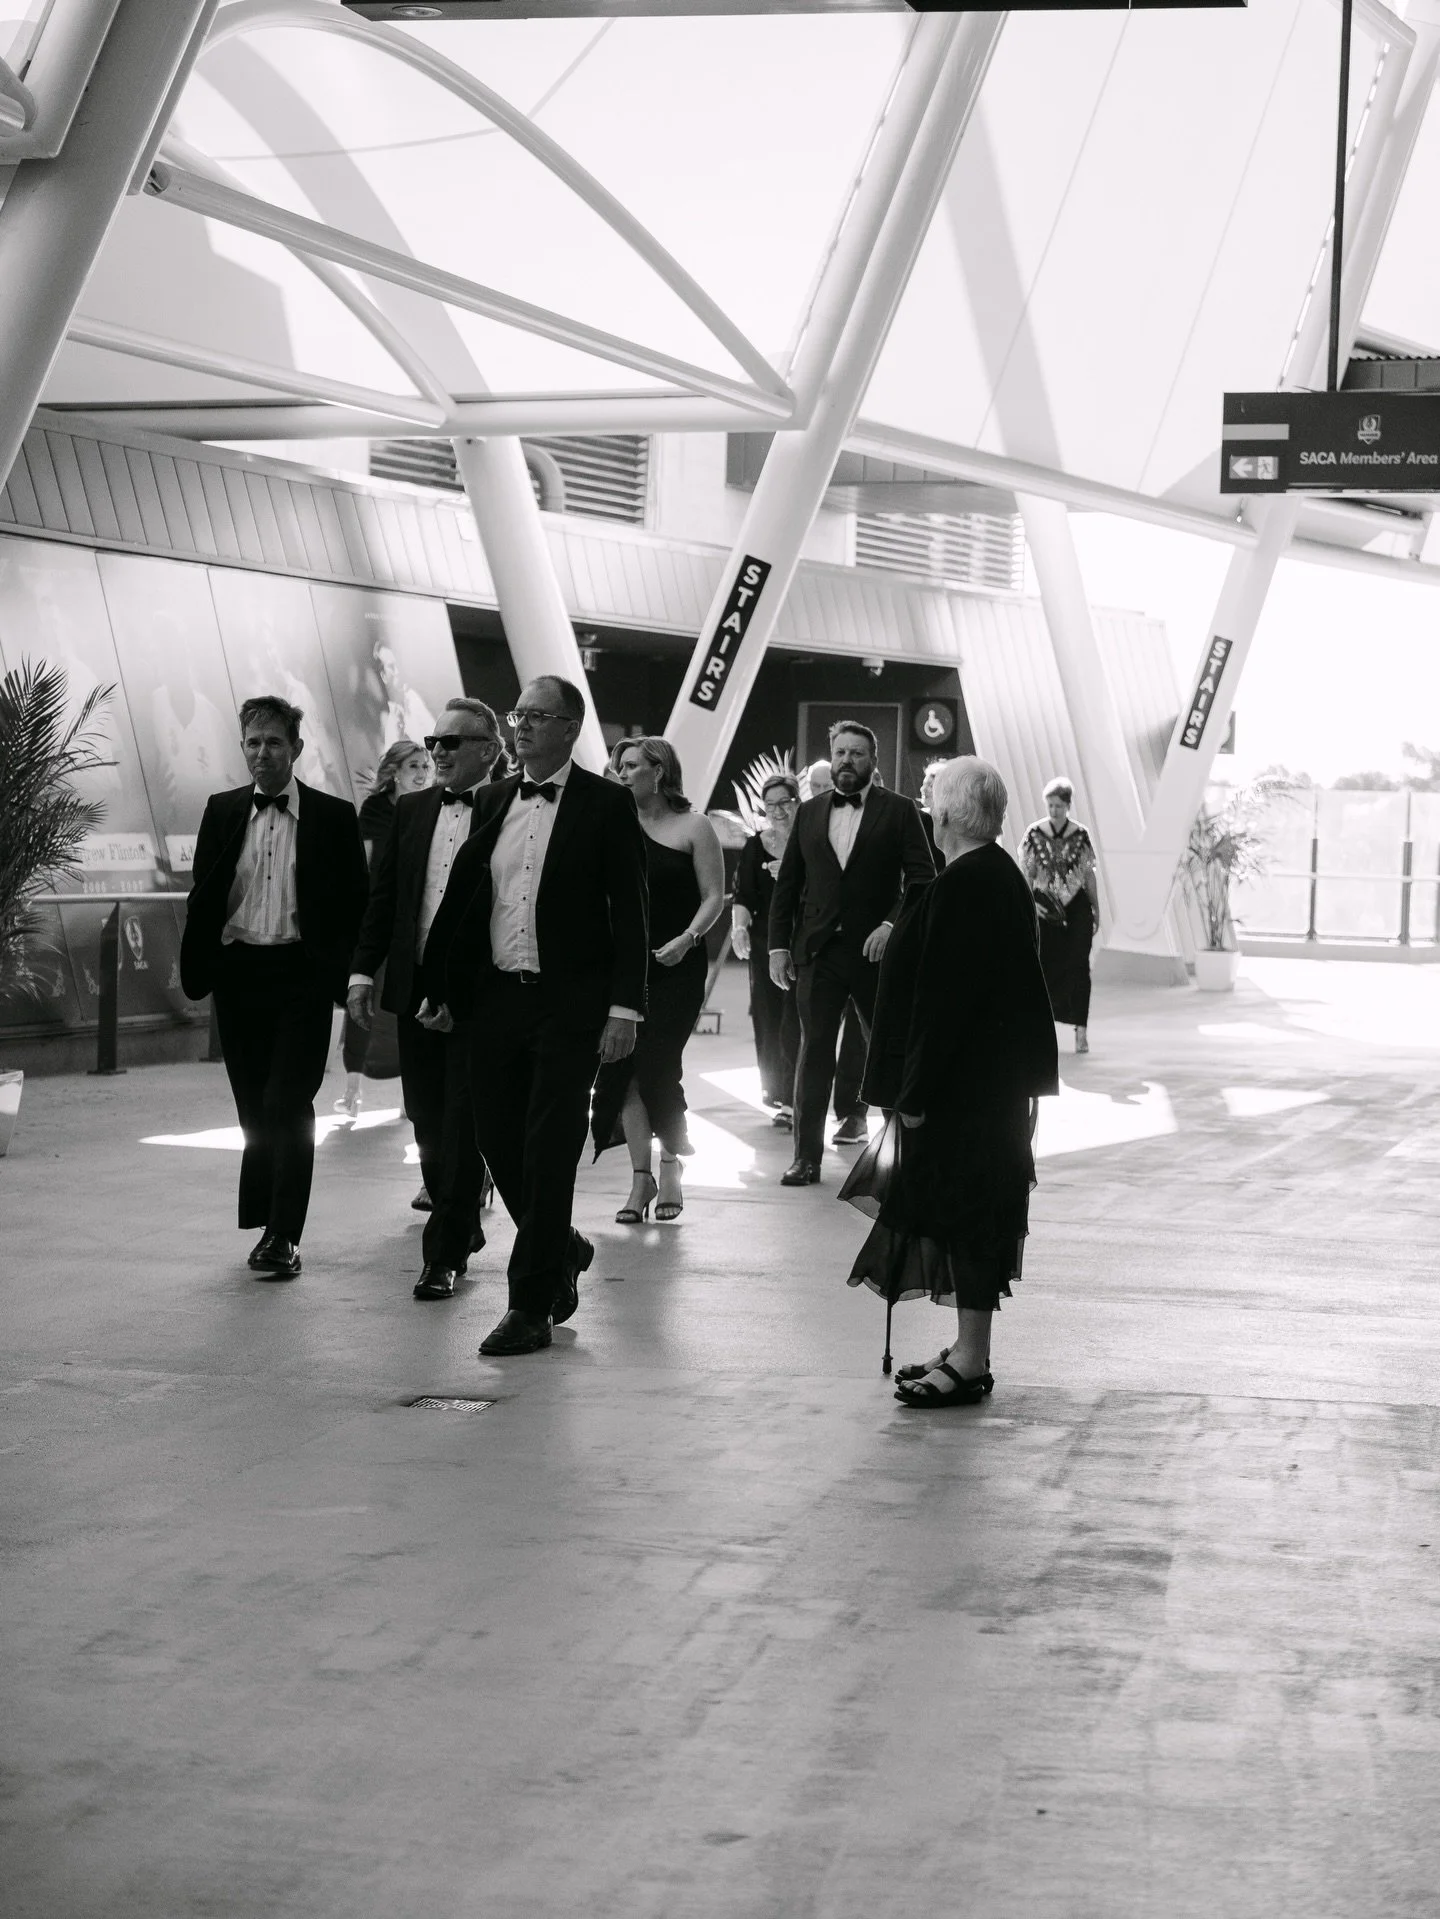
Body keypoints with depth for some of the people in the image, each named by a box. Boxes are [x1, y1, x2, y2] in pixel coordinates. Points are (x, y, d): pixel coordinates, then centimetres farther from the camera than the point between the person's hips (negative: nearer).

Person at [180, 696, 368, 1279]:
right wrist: (196, 968, 2)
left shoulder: (333, 816, 1)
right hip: (237, 972, 3)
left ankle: (284, 1236, -7)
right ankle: (268, 1222, 20)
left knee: (289, 1105, -9)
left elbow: (354, 904, 1)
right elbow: (202, 897, 12)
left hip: (300, 975, -3)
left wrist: (344, 976, -7)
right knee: (254, 1107, 9)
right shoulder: (222, 811, 10)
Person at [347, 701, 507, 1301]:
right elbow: (382, 897, 13)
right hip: (416, 987, 5)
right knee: (427, 1120, 12)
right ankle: (461, 1223, 30)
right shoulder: (409, 810, 11)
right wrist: (362, 971, 5)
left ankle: (446, 1253, 2)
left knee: (462, 1122, -4)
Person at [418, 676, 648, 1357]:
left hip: (569, 1001, -5)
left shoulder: (606, 804, -3)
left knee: (549, 1149, -4)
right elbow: (461, 900, 14)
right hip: (496, 995, 5)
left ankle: (530, 1308, 4)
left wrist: (625, 1008, -13)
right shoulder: (493, 800, 12)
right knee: (499, 1140, 9)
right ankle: (562, 1250, 34)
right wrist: (439, 990, 11)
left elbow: (629, 912, -6)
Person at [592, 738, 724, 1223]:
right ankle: (641, 1176, 3)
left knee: (657, 1068, -7)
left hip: (675, 965, -4)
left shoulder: (693, 827, 0)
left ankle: (670, 1164, 14)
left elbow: (713, 897, -3)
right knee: (625, 1068, -3)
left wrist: (687, 939, -17)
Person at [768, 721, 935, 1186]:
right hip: (818, 951, 2)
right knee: (814, 1051, 1)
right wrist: (779, 945, 5)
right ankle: (807, 1156, 4)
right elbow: (787, 884, 12)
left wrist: (893, 924, -17)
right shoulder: (809, 812, 11)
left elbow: (923, 877, -4)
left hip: (876, 950, -2)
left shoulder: (898, 810, 2)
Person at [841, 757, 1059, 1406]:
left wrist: (916, 1092, -18)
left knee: (963, 1212, -3)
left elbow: (941, 999, -22)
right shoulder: (1004, 877, 10)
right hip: (998, 1079, 10)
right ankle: (969, 1349, 23)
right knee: (970, 1212, 15)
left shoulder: (959, 889, -20)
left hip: (960, 1085, -10)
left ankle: (971, 1361, 3)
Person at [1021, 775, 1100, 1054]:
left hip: (1077, 907, 0)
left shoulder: (1080, 835, 0)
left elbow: (1089, 874, 6)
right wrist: (1030, 902, -9)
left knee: (1078, 966, -4)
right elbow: (1027, 874, 3)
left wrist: (1096, 909, 8)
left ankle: (1081, 1030, -3)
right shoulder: (1034, 833, 0)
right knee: (1046, 966, 3)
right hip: (1046, 908, 0)